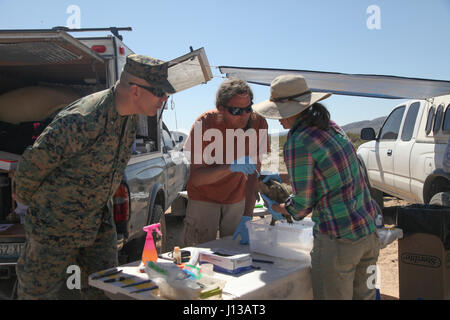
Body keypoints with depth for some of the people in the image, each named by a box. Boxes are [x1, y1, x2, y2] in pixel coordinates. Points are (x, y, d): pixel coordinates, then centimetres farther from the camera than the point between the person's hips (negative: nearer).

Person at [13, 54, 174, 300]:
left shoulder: (130, 116, -3)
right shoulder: (83, 120, -32)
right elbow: (33, 163, -20)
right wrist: (26, 200, -2)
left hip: (100, 224, 7)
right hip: (56, 225, -7)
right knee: (42, 291, 9)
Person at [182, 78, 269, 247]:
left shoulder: (258, 123, -18)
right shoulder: (204, 124, -23)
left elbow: (254, 174, -17)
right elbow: (195, 178, -24)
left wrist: (247, 217, -25)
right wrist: (231, 167, -39)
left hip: (237, 199, 2)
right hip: (203, 198, -2)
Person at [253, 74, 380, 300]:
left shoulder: (297, 143, -16)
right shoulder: (331, 128, 9)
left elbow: (303, 203, -10)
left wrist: (279, 210, 11)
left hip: (338, 241, -8)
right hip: (370, 231, 9)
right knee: (363, 296, 21)